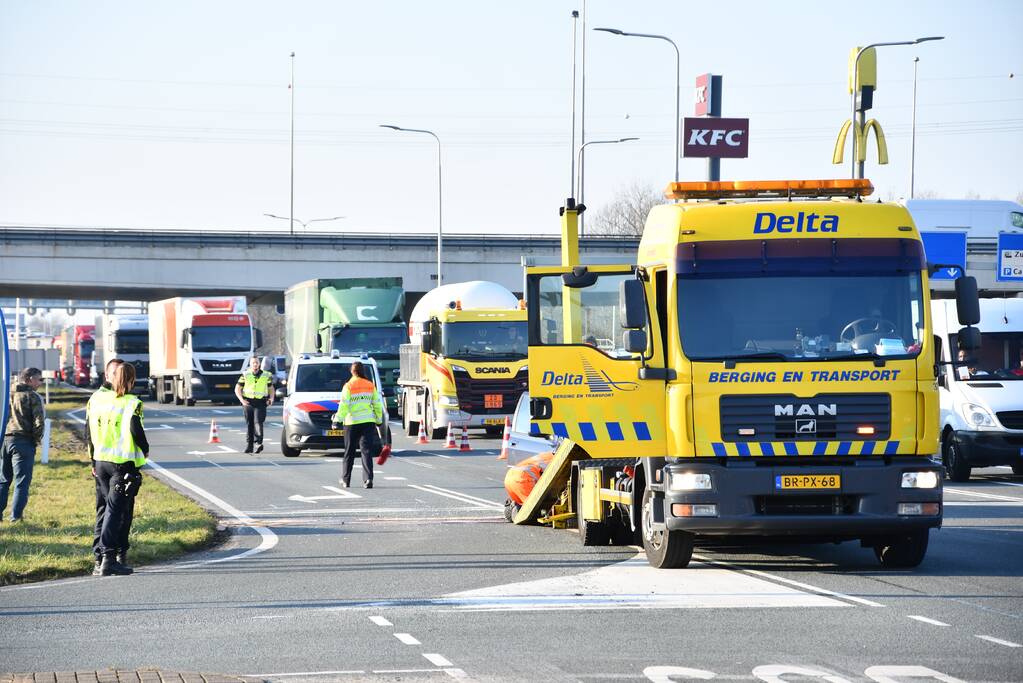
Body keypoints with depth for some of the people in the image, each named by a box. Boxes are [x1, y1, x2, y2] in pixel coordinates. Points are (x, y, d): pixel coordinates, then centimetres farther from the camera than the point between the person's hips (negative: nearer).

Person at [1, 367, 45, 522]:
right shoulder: (32, 397, -6)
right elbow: (39, 421, -13)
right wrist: (37, 440, 1)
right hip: (23, 442, -5)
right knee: (22, 481, 0)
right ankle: (16, 515, -4)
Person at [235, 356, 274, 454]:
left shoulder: (266, 376, 10)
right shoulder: (245, 375, 7)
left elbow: (271, 388, 19)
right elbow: (237, 389, 8)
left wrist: (271, 398, 0)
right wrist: (241, 399, -7)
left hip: (260, 403, -1)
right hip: (248, 402, 1)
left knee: (258, 422, -17)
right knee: (249, 424, 4)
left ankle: (258, 443, -21)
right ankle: (248, 446, 10)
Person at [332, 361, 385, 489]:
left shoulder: (349, 386, -6)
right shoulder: (371, 386, 4)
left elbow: (343, 405, -10)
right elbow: (377, 404, 8)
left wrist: (338, 418, -4)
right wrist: (379, 419, 17)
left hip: (352, 422, -2)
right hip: (368, 421, 2)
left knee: (349, 452, 10)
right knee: (367, 451, -2)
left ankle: (345, 480, 19)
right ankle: (368, 479, -15)